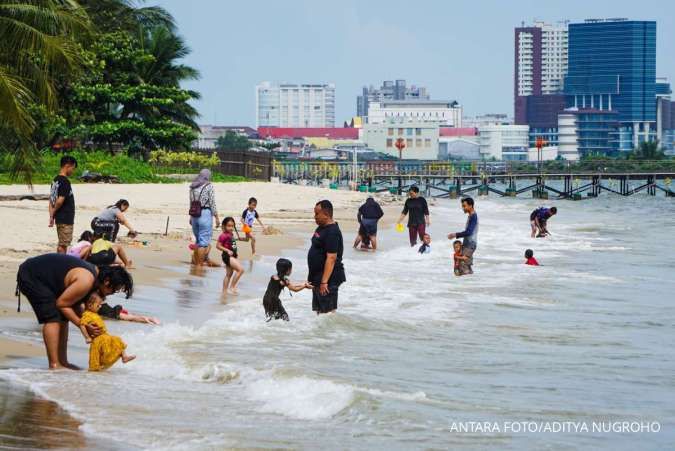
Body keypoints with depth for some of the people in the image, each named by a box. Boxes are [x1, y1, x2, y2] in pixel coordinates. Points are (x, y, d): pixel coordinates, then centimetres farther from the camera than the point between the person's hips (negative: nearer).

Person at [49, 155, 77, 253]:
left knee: (62, 244, 15)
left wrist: (51, 216, 11)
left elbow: (51, 199, 12)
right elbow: (60, 200, -23)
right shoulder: (65, 182, -17)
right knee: (63, 245, -4)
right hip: (66, 219, -9)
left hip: (59, 218, 9)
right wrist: (54, 211, -5)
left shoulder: (55, 180, 11)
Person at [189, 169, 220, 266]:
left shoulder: (193, 187, 11)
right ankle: (200, 264, -5)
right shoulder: (209, 186, -6)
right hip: (205, 214, -6)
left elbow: (191, 203, 15)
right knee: (204, 241, -3)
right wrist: (216, 217, -4)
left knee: (198, 240, 17)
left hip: (194, 214, 6)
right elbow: (212, 203, -8)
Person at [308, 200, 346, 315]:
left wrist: (324, 282, -28)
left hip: (329, 278, -11)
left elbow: (331, 258, -25)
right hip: (317, 277, 11)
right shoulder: (322, 228, 11)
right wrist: (312, 277, 22)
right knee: (319, 309, 15)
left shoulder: (332, 232, -20)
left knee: (328, 310, -9)